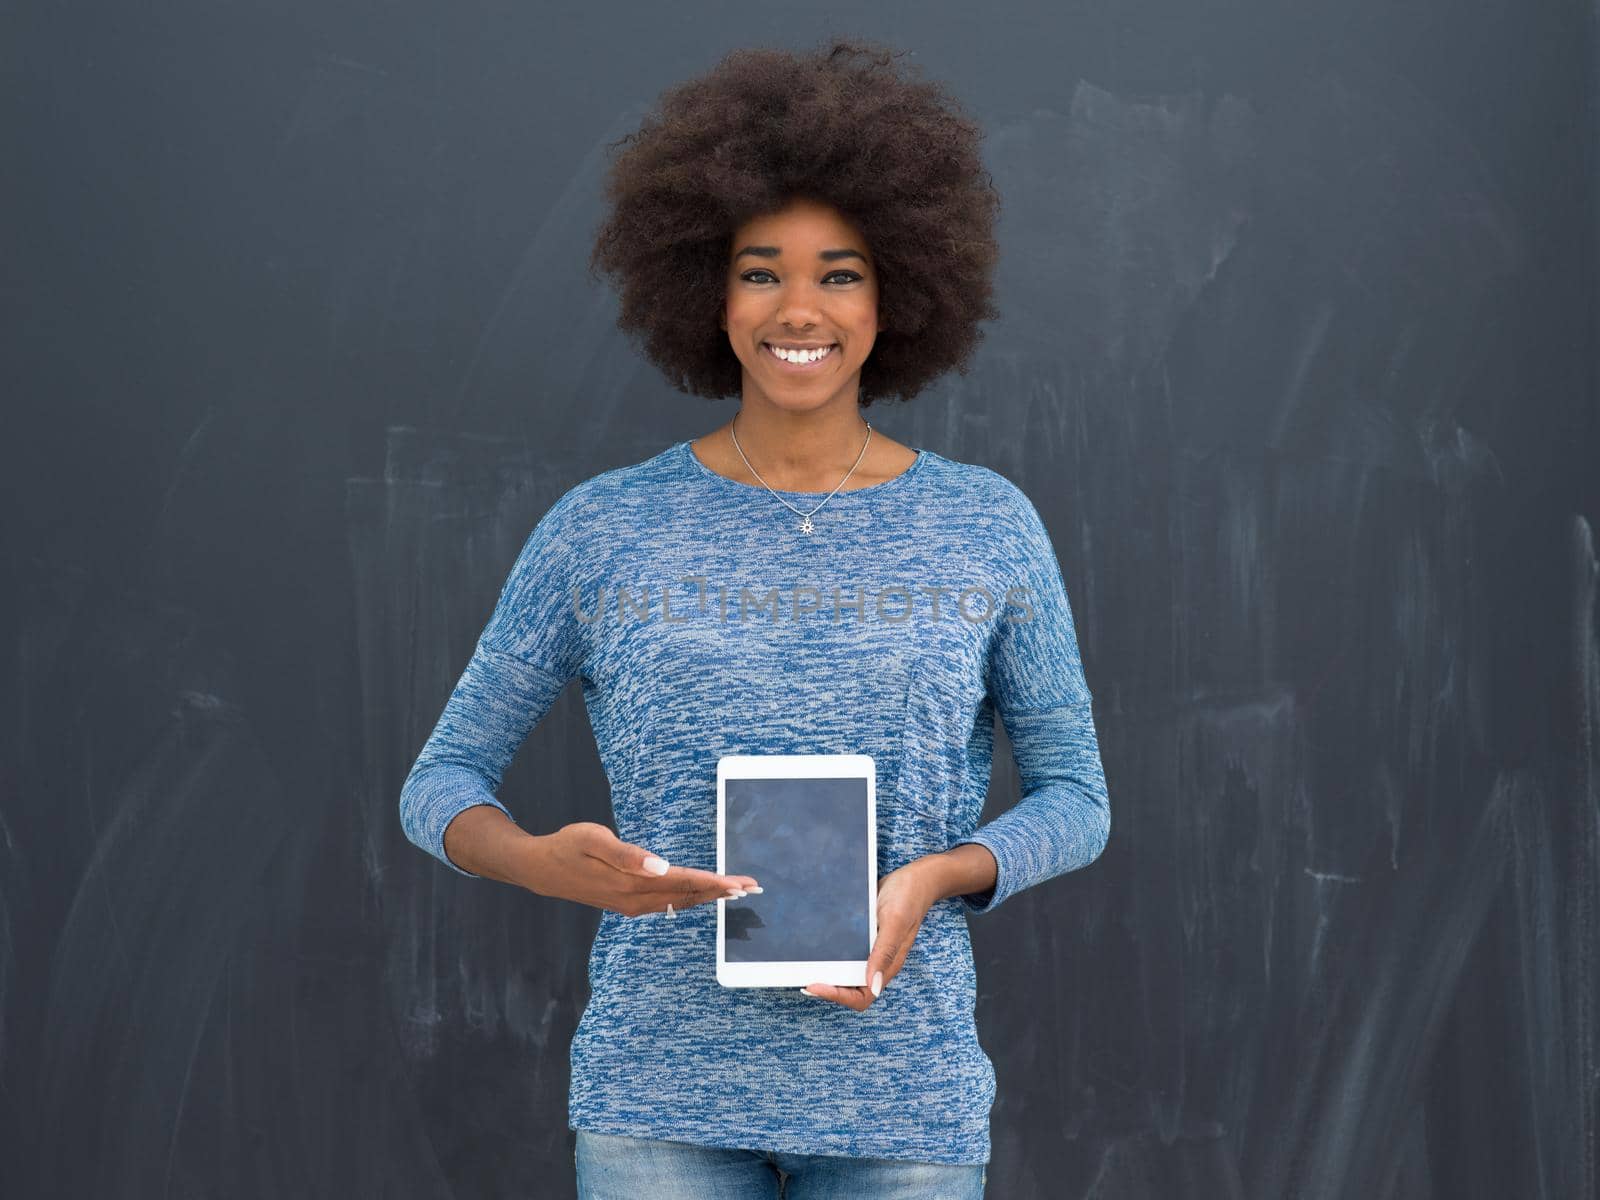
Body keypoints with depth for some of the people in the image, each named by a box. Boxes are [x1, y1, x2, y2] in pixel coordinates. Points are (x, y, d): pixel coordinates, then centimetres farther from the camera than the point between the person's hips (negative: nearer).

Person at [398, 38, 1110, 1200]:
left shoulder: (987, 528, 3)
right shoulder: (603, 529, 1)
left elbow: (1075, 797, 8)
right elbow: (442, 783, 6)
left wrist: (935, 879, -13)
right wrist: (545, 864, -17)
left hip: (903, 1098, 1)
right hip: (662, 1099, -1)